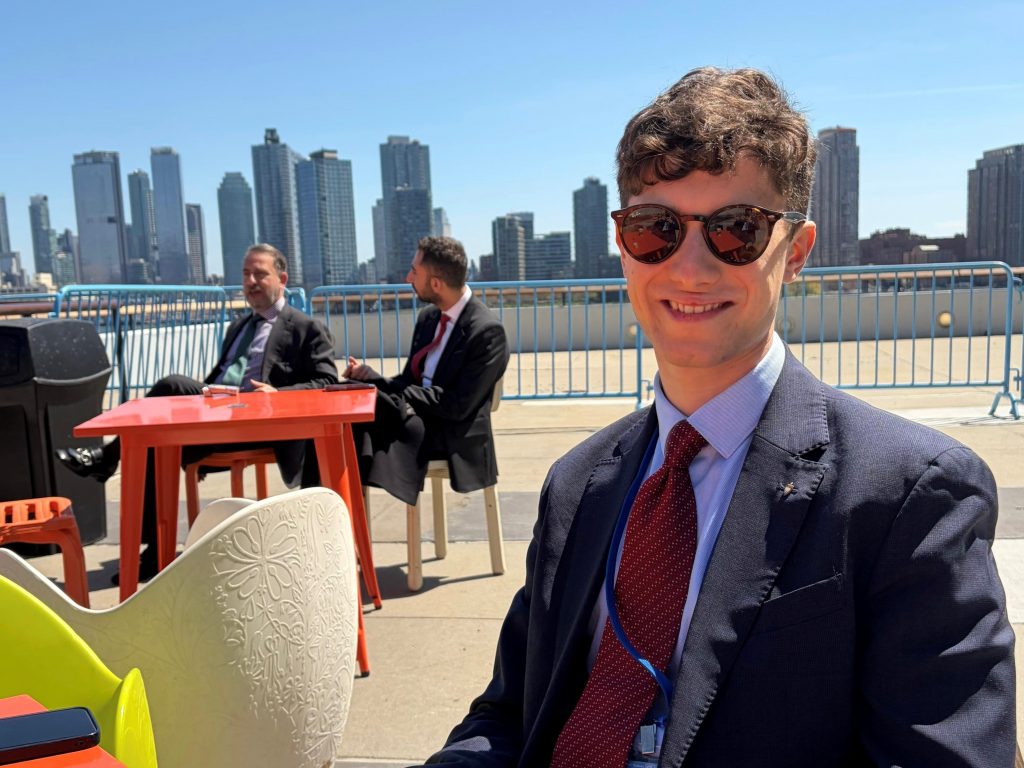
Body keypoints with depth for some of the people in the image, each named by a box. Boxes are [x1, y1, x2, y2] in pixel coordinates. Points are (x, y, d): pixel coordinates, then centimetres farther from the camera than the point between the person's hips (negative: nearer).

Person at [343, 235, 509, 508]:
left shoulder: (487, 331, -15)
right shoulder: (428, 317, 10)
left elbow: (457, 406, -18)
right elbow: (410, 381, 15)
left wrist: (393, 394, -16)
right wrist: (371, 377, -6)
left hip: (451, 434, -7)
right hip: (416, 416, 7)